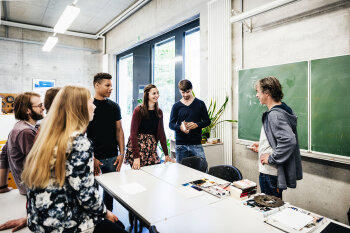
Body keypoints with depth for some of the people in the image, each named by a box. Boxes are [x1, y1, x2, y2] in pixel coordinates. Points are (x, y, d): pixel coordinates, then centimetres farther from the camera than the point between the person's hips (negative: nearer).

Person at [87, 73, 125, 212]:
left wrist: (122, 153, 1)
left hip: (112, 157, 4)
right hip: (94, 157, -4)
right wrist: (91, 158, -14)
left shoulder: (114, 106, 7)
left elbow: (119, 130, 9)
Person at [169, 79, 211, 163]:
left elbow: (207, 121, 7)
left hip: (196, 144, 0)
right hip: (180, 145, 1)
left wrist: (196, 125, -14)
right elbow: (171, 124, 5)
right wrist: (180, 127, -17)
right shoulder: (176, 106, 6)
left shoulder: (200, 104, 5)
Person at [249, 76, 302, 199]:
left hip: (270, 174, -10)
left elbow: (289, 140, -34)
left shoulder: (275, 115, -22)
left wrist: (271, 158, -23)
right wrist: (262, 145, 15)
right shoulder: (281, 110, 9)